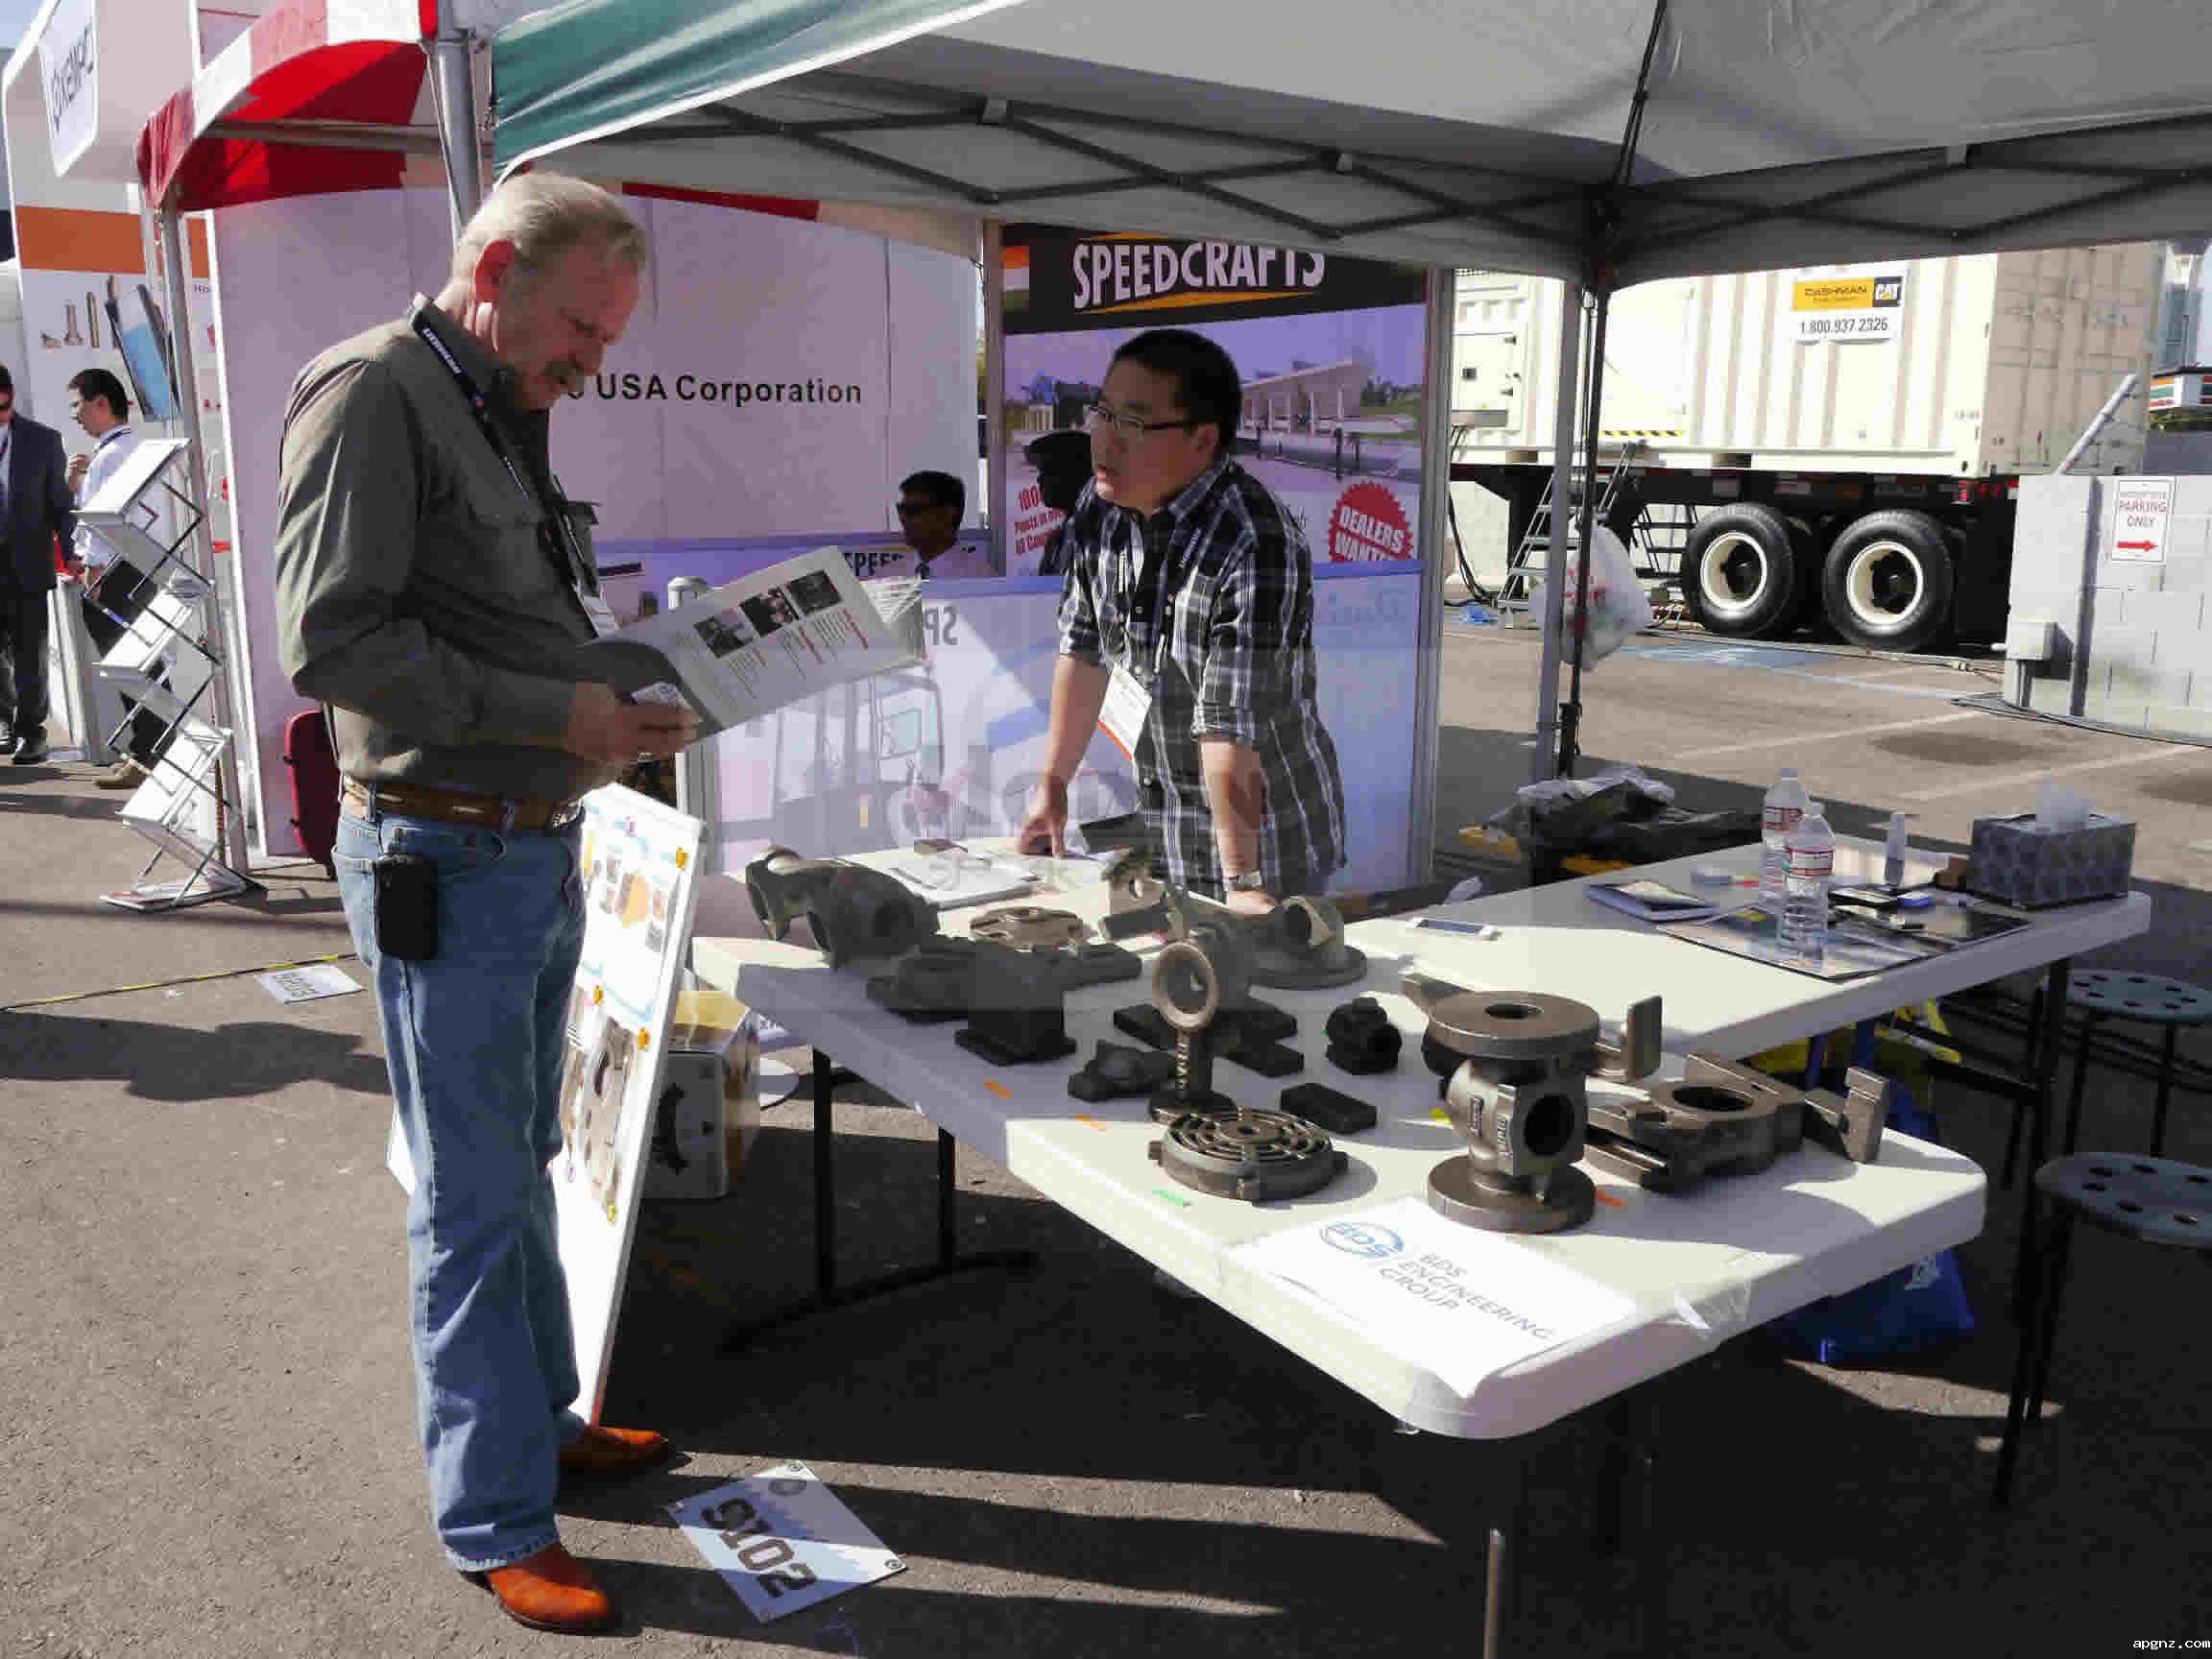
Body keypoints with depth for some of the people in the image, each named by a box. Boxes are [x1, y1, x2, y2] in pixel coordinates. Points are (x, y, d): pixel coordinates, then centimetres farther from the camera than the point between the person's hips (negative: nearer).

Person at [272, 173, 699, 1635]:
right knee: (475, 1202, 1)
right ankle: (495, 1519, 16)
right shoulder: (373, 394, -13)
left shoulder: (506, 414, 15)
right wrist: (558, 713, -20)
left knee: (522, 1169, 20)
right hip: (444, 863, -9)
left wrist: (625, 705, 5)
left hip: (541, 848, 9)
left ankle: (540, 1421, 36)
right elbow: (333, 639, -21)